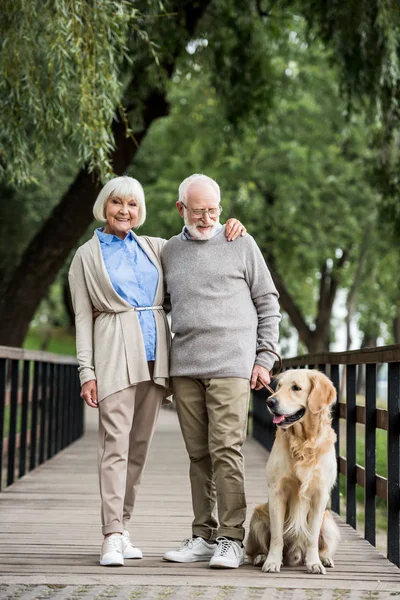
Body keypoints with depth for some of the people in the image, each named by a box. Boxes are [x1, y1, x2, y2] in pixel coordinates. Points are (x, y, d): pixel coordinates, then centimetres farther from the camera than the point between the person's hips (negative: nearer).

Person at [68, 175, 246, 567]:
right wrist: (86, 371, -7)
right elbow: (83, 317, 2)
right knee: (115, 443, -12)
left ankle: (122, 526, 14)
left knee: (140, 443, 6)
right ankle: (112, 536, -13)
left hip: (155, 353, 4)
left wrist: (232, 227, 6)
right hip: (115, 352, -4)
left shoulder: (153, 247, 15)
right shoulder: (87, 256, 6)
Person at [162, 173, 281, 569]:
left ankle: (231, 539, -6)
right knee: (198, 454, 7)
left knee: (226, 451, -10)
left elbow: (268, 303, 6)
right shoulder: (169, 251, 15)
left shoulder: (241, 245, 4)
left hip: (230, 364, -4)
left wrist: (264, 359, -1)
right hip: (183, 367, 4)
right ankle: (203, 537, 14)